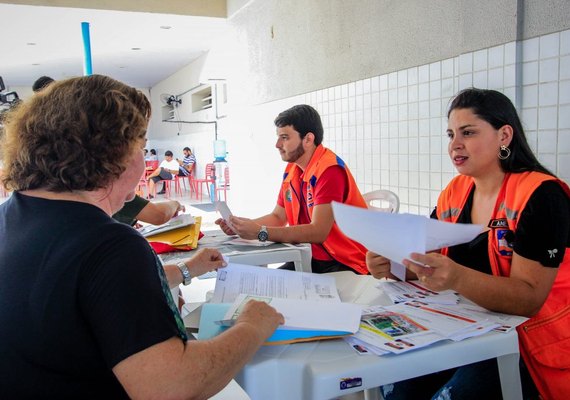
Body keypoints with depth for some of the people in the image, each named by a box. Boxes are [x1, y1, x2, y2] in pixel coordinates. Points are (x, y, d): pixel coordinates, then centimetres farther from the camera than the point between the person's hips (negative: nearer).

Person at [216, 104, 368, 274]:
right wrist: (242, 226, -4)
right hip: (311, 259, 7)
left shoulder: (329, 170, -20)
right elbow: (278, 217, 13)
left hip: (345, 264, -7)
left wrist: (260, 232, -26)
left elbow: (318, 232, -26)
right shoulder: (291, 169, 7)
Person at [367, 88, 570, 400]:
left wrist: (456, 278, -39)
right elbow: (423, 261, 6)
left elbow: (529, 298, -22)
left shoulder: (540, 195, -15)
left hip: (533, 348, -5)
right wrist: (391, 265, -17)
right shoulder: (455, 192, 4)